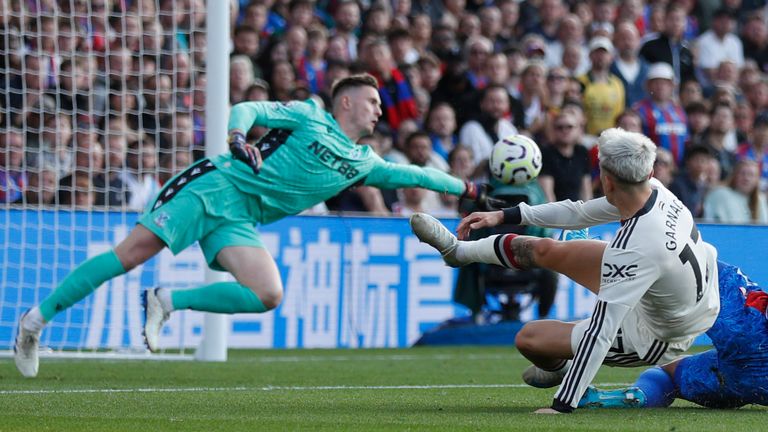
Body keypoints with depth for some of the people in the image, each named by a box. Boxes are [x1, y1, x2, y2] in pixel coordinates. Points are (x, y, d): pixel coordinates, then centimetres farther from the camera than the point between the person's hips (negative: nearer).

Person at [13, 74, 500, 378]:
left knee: (268, 296, -20)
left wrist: (466, 188, 19)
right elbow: (250, 109, -7)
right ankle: (36, 319, -10)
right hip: (214, 186, -6)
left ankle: (169, 302, -8)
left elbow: (408, 174, 22)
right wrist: (238, 134, -28)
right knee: (133, 252, -18)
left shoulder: (361, 163, 16)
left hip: (240, 220, 6)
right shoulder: (308, 117, 0)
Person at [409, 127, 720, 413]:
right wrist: (505, 216, 4)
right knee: (545, 251, 13)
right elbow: (581, 213, -2)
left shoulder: (634, 249, -42)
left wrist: (563, 405, -31)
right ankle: (459, 251, 40)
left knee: (528, 338, 3)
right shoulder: (656, 190, -18)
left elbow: (600, 334, -37)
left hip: (654, 337, -7)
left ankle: (557, 368, 39)